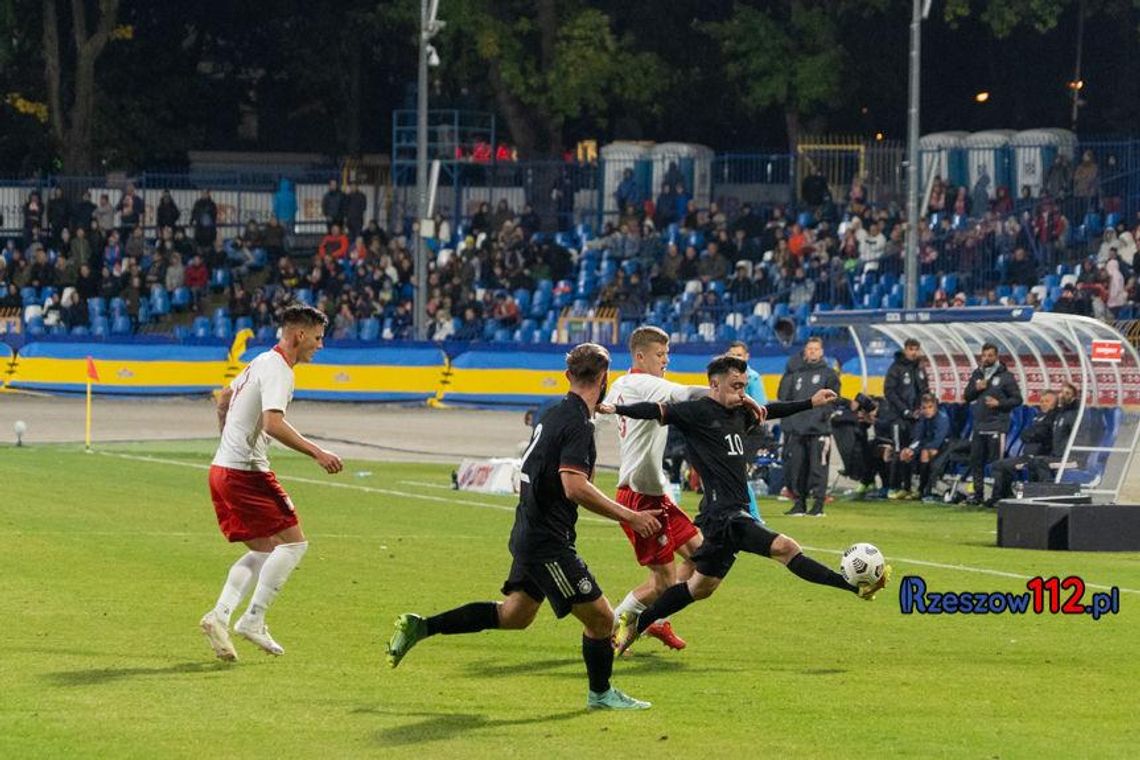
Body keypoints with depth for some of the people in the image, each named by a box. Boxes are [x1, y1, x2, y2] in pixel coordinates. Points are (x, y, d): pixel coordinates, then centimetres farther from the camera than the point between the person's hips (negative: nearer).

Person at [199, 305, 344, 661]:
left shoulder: (262, 362, 17)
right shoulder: (278, 370, -15)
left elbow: (224, 398, 32)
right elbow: (273, 424, -28)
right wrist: (317, 453, -28)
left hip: (223, 469, 10)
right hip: (246, 472, -10)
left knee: (264, 551, 13)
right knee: (294, 542, -5)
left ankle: (219, 615, 1)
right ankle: (253, 619, -7)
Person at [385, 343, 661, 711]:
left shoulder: (556, 414, 10)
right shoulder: (579, 425, -19)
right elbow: (575, 487, -29)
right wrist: (628, 517, -24)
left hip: (530, 533, 10)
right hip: (548, 543, -10)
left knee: (513, 615, 22)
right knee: (600, 617, 0)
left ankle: (419, 626, 24)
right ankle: (601, 693, 17)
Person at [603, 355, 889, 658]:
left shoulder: (739, 414, 15)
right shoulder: (698, 412, -9)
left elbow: (770, 411, 31)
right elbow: (659, 412, -18)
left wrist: (811, 403, 35)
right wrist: (616, 409, -30)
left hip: (735, 514, 10)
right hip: (724, 515, -10)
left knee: (701, 586, 18)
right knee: (785, 547, -15)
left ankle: (635, 623, 26)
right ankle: (858, 586, -16)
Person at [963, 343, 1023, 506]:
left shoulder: (1005, 376, -2)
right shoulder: (976, 374, 14)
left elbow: (1017, 399, -2)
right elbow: (967, 397, 17)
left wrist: (999, 403, -16)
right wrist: (976, 388, -3)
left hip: (996, 426, -6)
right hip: (979, 426, 6)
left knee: (997, 463, -7)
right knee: (976, 461, 7)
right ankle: (978, 494, 15)